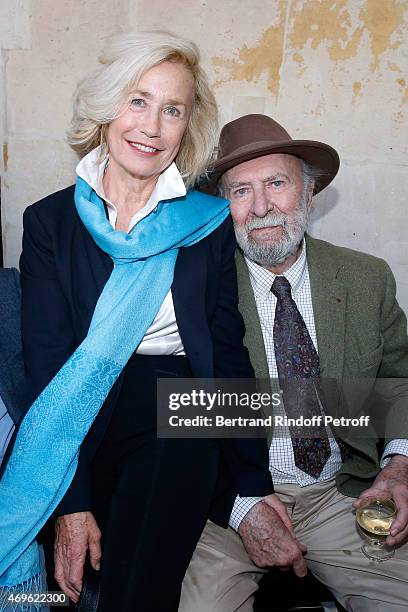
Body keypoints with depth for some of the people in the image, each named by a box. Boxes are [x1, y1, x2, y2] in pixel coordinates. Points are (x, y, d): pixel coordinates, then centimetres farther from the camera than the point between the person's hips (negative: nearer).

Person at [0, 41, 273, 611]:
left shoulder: (208, 223, 8)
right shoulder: (50, 221, 7)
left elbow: (229, 354, 6)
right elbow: (46, 359, -1)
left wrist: (255, 488, -2)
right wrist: (72, 500, -12)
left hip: (179, 422, 0)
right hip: (79, 425, 1)